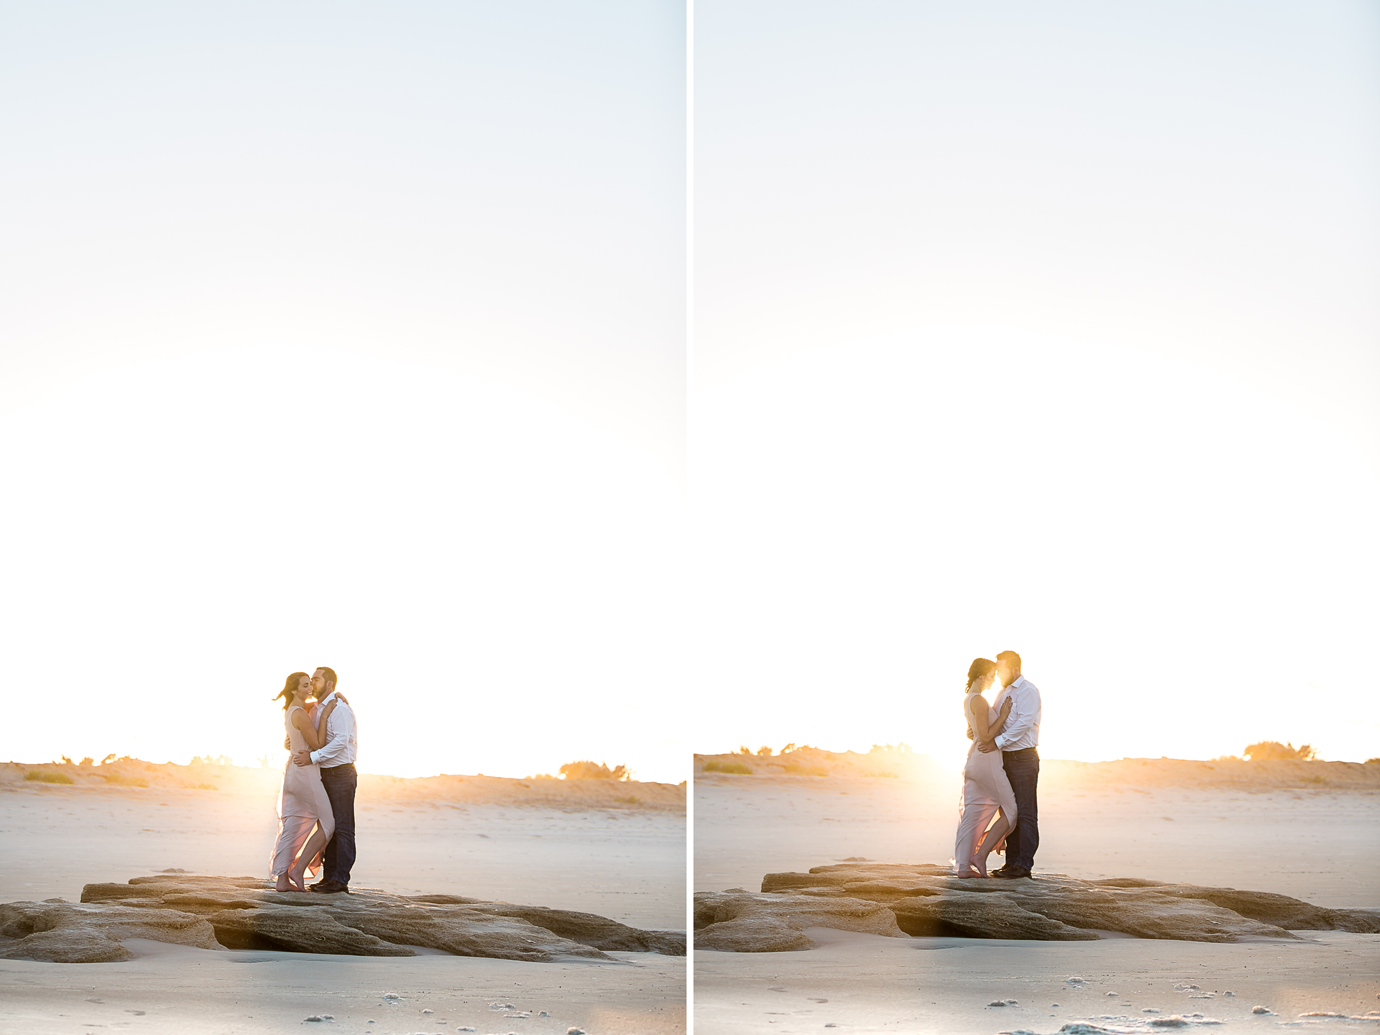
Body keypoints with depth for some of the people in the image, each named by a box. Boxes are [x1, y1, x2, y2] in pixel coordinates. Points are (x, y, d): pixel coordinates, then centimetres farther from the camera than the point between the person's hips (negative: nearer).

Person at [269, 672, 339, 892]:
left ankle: (282, 880, 2)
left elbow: (316, 704, 29)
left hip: (292, 772, 9)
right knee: (327, 825, 2)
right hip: (305, 774, -9)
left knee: (291, 827, 6)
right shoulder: (301, 714, -19)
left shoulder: (290, 710, 10)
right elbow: (318, 744, -15)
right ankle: (298, 869, -1)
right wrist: (324, 717, -13)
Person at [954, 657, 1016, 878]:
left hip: (974, 759, 9)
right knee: (1009, 811, 2)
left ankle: (962, 866, 3)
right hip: (986, 760, -9)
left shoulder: (968, 699, 14)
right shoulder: (979, 701, -17)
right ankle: (981, 855, -2)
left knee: (972, 814, 6)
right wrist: (1003, 715, -12)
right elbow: (985, 736, -19)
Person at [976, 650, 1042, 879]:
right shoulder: (1003, 693, 17)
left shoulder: (1028, 690, -9)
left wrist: (997, 742, -24)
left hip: (1024, 758, -9)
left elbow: (1024, 723, -20)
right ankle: (1012, 862, 13)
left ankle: (1024, 864, -6)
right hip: (1006, 758, 9)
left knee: (1025, 812, -6)